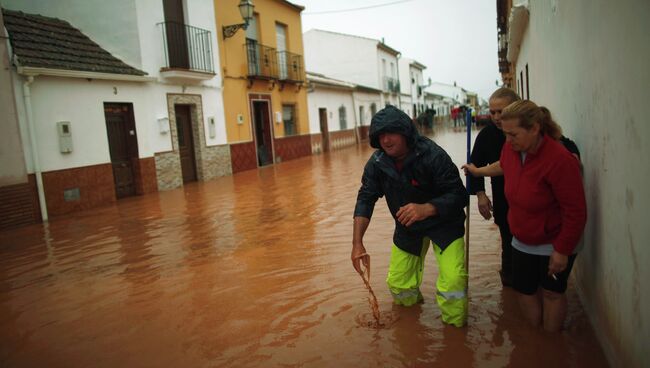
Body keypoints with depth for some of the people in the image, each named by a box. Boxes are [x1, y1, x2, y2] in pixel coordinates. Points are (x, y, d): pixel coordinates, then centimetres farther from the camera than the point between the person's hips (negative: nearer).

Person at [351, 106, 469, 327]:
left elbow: (459, 196, -28)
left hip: (443, 223, -4)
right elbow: (365, 199, -16)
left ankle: (455, 326, 10)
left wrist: (425, 209, -46)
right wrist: (357, 243, -27)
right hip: (407, 227, 5)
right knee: (397, 284, 10)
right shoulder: (377, 163, -14)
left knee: (453, 281, -22)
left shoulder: (433, 156, -28)